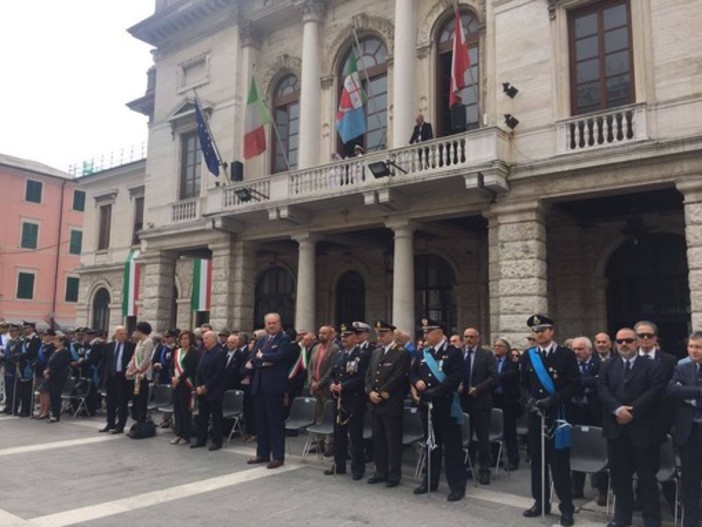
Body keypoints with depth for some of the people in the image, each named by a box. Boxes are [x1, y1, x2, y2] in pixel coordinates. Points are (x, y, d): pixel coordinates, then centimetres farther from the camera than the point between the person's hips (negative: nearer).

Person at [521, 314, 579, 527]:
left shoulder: (567, 354, -3)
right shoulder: (527, 356, 8)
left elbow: (574, 384, -7)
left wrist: (551, 400, -16)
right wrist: (530, 401, -7)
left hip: (558, 414, -4)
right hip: (535, 414, 4)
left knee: (559, 461, 0)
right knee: (537, 459, 10)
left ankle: (566, 507, 13)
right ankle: (541, 502, 24)